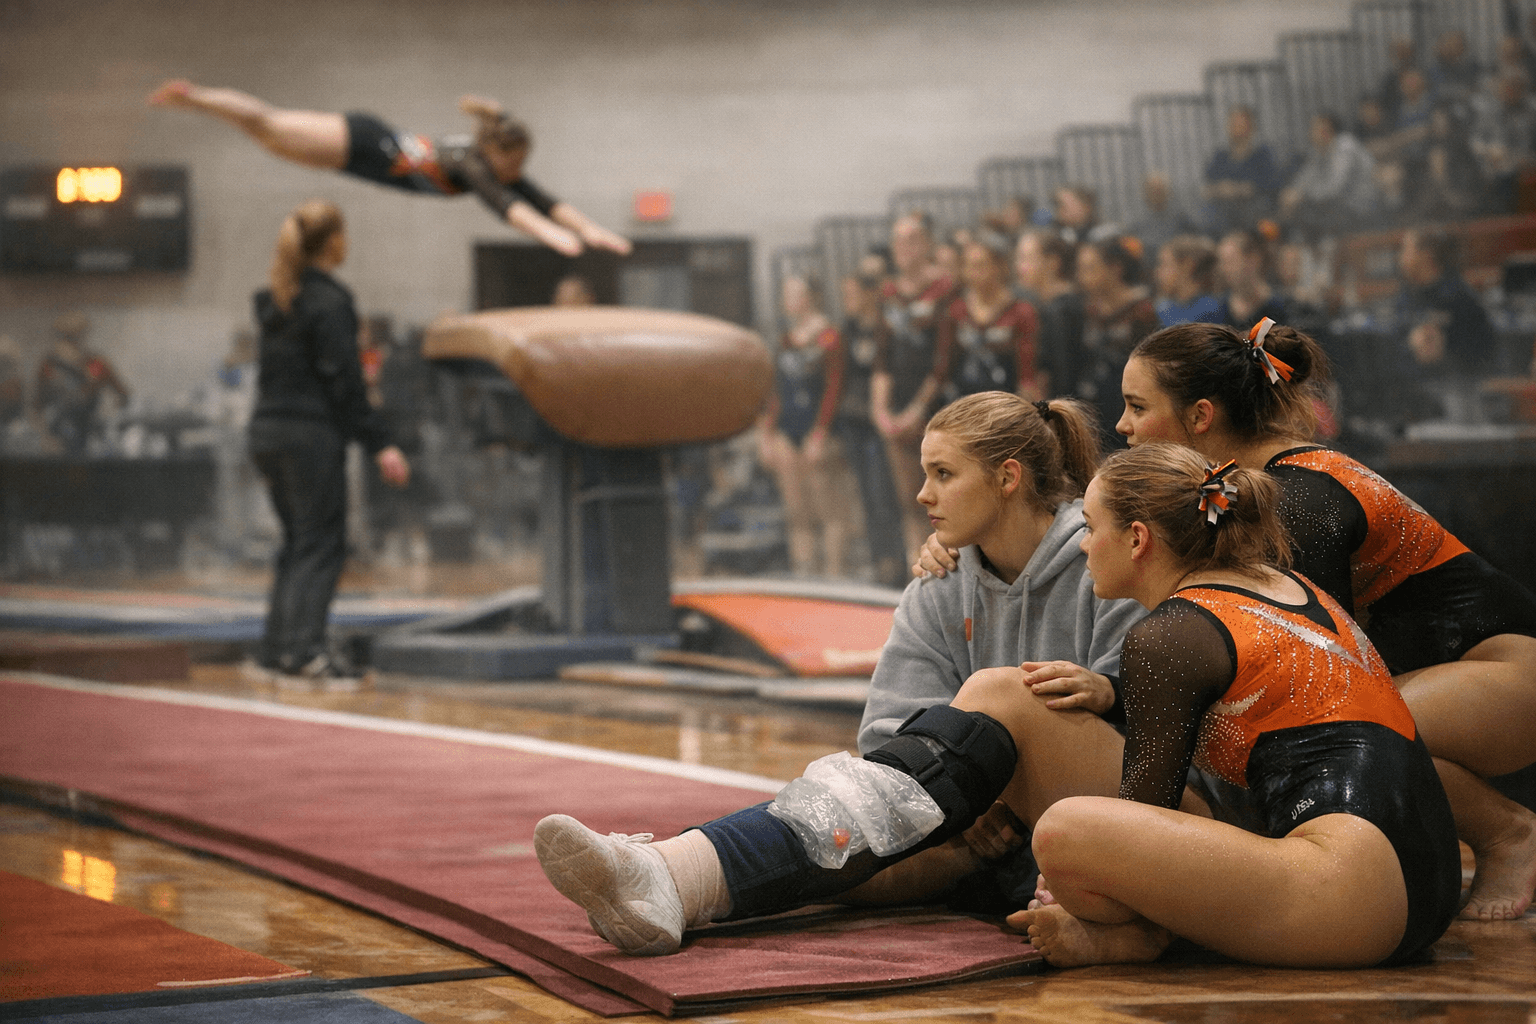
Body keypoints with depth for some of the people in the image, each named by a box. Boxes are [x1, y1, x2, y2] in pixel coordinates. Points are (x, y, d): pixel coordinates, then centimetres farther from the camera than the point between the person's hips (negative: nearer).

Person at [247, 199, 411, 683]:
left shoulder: (274, 299, 12)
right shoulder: (330, 303, -13)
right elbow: (344, 382, -15)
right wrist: (379, 445, -13)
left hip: (267, 430, 8)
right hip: (312, 434, -8)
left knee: (297, 544, 14)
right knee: (321, 544, -5)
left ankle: (274, 651, 11)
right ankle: (304, 647, -15)